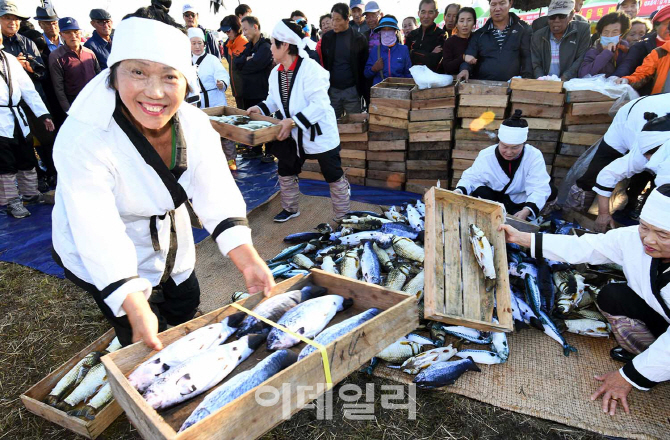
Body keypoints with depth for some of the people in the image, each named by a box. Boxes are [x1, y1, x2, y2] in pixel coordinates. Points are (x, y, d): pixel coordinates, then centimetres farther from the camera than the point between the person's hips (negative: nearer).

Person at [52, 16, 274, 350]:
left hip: (171, 241, 5)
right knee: (147, 347, 3)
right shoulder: (83, 140, -34)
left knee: (187, 308, 23)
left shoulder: (195, 124, -19)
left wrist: (248, 261, -35)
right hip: (102, 257, -5)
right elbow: (100, 235, -37)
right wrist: (137, 310, -43)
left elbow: (216, 196, -24)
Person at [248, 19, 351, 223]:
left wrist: (293, 121, -35)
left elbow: (319, 104, -31)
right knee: (285, 171, 17)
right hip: (293, 134, 7)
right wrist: (260, 108, -5)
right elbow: (274, 99, 14)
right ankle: (290, 208, 38)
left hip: (319, 133, -7)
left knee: (334, 176, 5)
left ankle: (342, 216, 21)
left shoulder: (310, 68, -25)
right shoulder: (276, 72, -1)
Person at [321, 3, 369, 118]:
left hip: (352, 90, -2)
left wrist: (363, 90, -1)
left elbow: (363, 66, 2)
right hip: (332, 90, 2)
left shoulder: (359, 39, -2)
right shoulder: (327, 38, 4)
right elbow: (323, 64, 10)